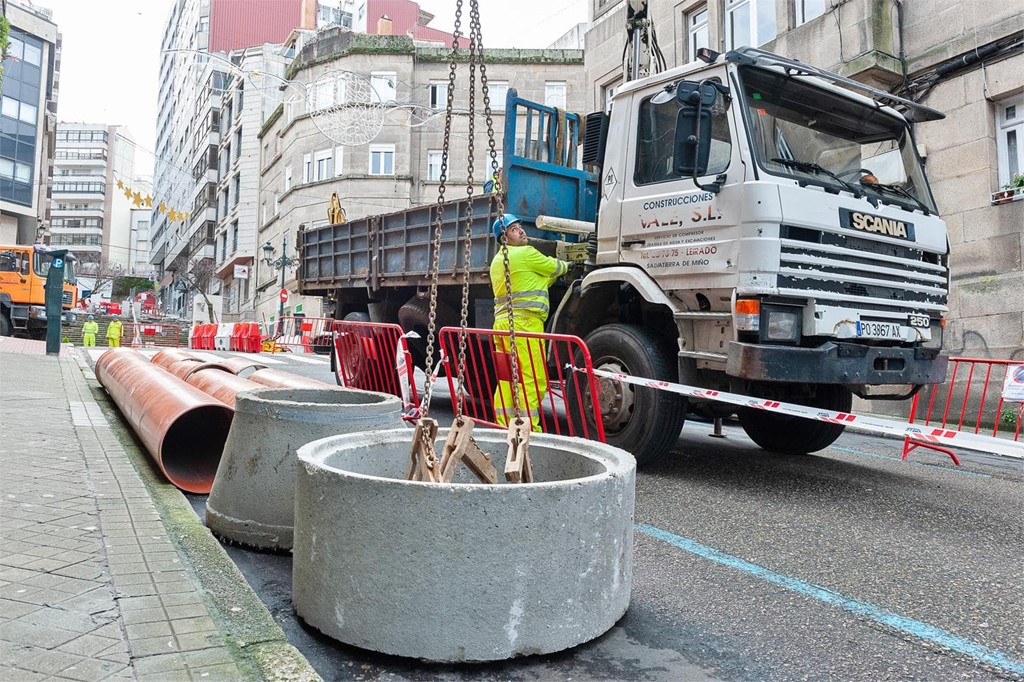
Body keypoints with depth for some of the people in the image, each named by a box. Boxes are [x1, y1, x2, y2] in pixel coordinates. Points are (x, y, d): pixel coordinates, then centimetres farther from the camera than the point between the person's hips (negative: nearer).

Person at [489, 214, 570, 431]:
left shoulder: (497, 261, 24)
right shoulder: (527, 253, -3)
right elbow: (555, 267, 10)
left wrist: (554, 276, 30)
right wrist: (566, 265, 31)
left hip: (502, 322, 9)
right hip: (524, 322, -9)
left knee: (506, 379, 8)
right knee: (533, 380, -8)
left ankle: (504, 427, 9)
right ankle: (529, 429, -9)